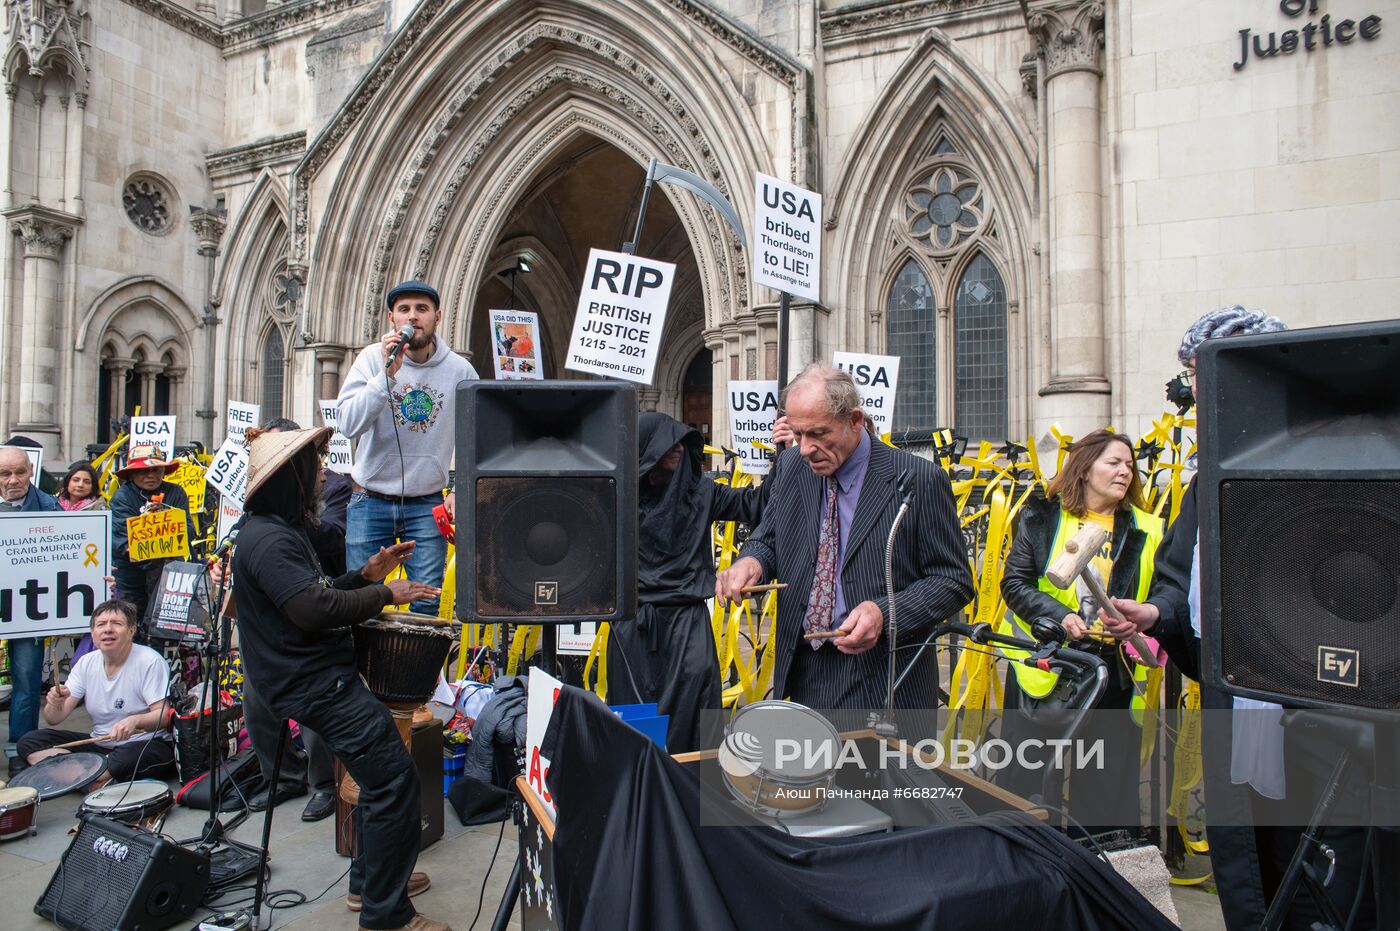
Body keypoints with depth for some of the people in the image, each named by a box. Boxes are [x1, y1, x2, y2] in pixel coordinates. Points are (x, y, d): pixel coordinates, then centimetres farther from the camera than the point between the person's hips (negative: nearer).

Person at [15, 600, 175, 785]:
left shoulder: (150, 661, -12)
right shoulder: (87, 663, 4)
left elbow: (164, 716, -16)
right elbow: (54, 720, 3)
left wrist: (135, 721, -36)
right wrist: (55, 702, -20)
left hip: (143, 744, -7)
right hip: (99, 745, 7)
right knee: (29, 742, -7)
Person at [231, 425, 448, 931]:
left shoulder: (284, 530, 18)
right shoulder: (268, 538, -17)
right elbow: (313, 608, -27)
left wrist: (366, 574, 11)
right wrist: (385, 594, -17)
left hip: (323, 675, 11)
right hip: (313, 684, -11)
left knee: (381, 771, 20)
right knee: (394, 778, -12)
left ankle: (370, 880, 33)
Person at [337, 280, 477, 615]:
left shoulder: (460, 370, -2)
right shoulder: (372, 359, -4)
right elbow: (349, 424, -17)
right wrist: (388, 373, -24)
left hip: (427, 505, 0)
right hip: (370, 502, 0)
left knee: (427, 603, 3)